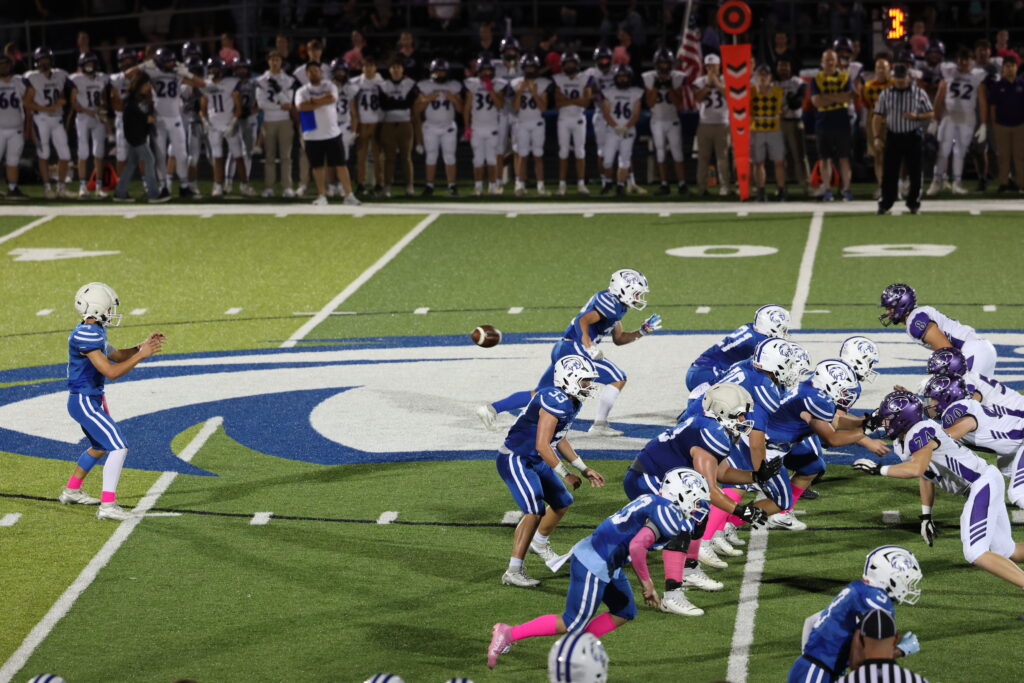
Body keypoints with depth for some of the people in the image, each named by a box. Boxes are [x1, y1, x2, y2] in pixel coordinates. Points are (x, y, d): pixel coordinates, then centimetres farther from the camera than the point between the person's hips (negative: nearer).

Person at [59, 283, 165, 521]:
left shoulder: (93, 332, 11)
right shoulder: (86, 336, -22)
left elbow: (117, 356, 20)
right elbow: (111, 372, -25)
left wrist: (143, 346, 6)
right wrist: (141, 355, -19)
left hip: (90, 401, 11)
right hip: (84, 401, -11)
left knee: (101, 447, 29)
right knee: (119, 449, -15)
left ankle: (71, 491, 41)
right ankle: (107, 506, -18)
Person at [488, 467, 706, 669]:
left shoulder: (654, 503, 13)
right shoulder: (668, 513, -16)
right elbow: (636, 547, -25)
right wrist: (646, 582, -12)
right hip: (594, 566, -10)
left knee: (624, 613, 19)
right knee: (573, 624, -1)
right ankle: (509, 634, 2)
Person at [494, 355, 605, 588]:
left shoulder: (571, 401, 6)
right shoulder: (556, 401, -26)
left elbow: (559, 440, 19)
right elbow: (542, 445, -27)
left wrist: (584, 468, 17)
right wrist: (565, 475, -17)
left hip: (536, 461, 10)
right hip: (516, 460, -10)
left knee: (562, 503, 21)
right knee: (534, 512, -21)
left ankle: (539, 543, 48)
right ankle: (513, 572, -17)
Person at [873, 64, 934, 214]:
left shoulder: (919, 93, 1)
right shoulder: (885, 94, 5)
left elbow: (931, 114, 3)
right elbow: (878, 116, 6)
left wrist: (916, 116, -15)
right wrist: (877, 137, -3)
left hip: (912, 137, -1)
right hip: (892, 136, 1)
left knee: (914, 172, 2)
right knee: (889, 172, 0)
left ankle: (914, 203, 13)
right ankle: (885, 203, 8)